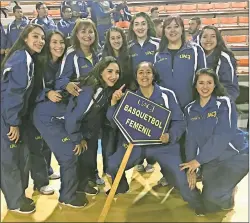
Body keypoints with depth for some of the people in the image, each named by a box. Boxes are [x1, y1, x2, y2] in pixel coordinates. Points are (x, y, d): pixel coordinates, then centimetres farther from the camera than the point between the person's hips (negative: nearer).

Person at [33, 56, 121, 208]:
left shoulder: (106, 91, 0)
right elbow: (73, 118, -28)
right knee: (69, 153, -7)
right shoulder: (90, 91, -28)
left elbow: (96, 116, 6)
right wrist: (77, 139, -12)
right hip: (48, 116, -9)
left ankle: (76, 186, 32)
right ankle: (67, 196, 12)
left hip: (62, 119, 9)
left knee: (82, 149, 12)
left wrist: (84, 138, 3)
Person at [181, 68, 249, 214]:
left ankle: (229, 197, 14)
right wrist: (191, 168, -11)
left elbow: (223, 136, -22)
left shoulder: (225, 103, -13)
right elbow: (191, 139, -2)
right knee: (208, 206, 6)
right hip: (210, 160, 5)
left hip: (236, 155, -5)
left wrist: (198, 160, -22)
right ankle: (229, 187, 36)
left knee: (214, 194, -22)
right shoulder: (190, 109, 2)